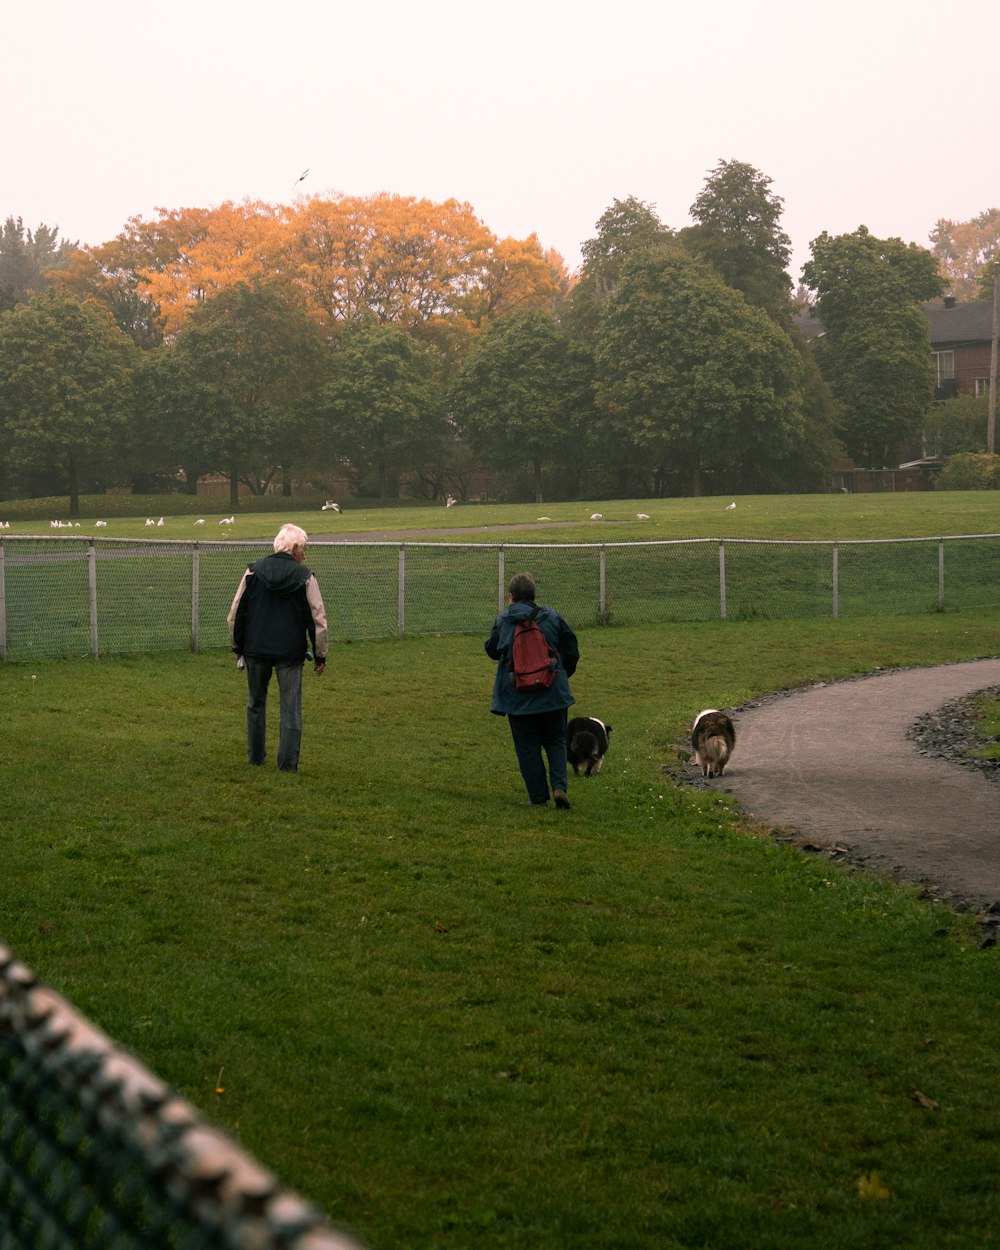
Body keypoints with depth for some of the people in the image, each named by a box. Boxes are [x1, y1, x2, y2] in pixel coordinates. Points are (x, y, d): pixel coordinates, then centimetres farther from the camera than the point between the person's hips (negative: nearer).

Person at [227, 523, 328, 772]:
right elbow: (318, 619, -5)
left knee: (256, 703, 19)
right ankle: (288, 763, 1)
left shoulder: (254, 571, 0)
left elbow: (235, 614, 4)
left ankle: (255, 756, 27)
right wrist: (320, 656, 3)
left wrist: (238, 647, 15)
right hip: (290, 653, -2)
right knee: (290, 709, 3)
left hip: (256, 649, 3)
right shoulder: (305, 577, -6)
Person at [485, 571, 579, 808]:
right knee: (555, 741, 13)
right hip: (553, 694, 1)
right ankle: (559, 786, -7)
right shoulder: (552, 617, 0)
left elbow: (492, 650, 11)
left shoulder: (502, 620, -3)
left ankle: (538, 797, 7)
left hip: (517, 697, -1)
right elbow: (571, 651, 4)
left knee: (528, 748, 8)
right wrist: (562, 674, 20)